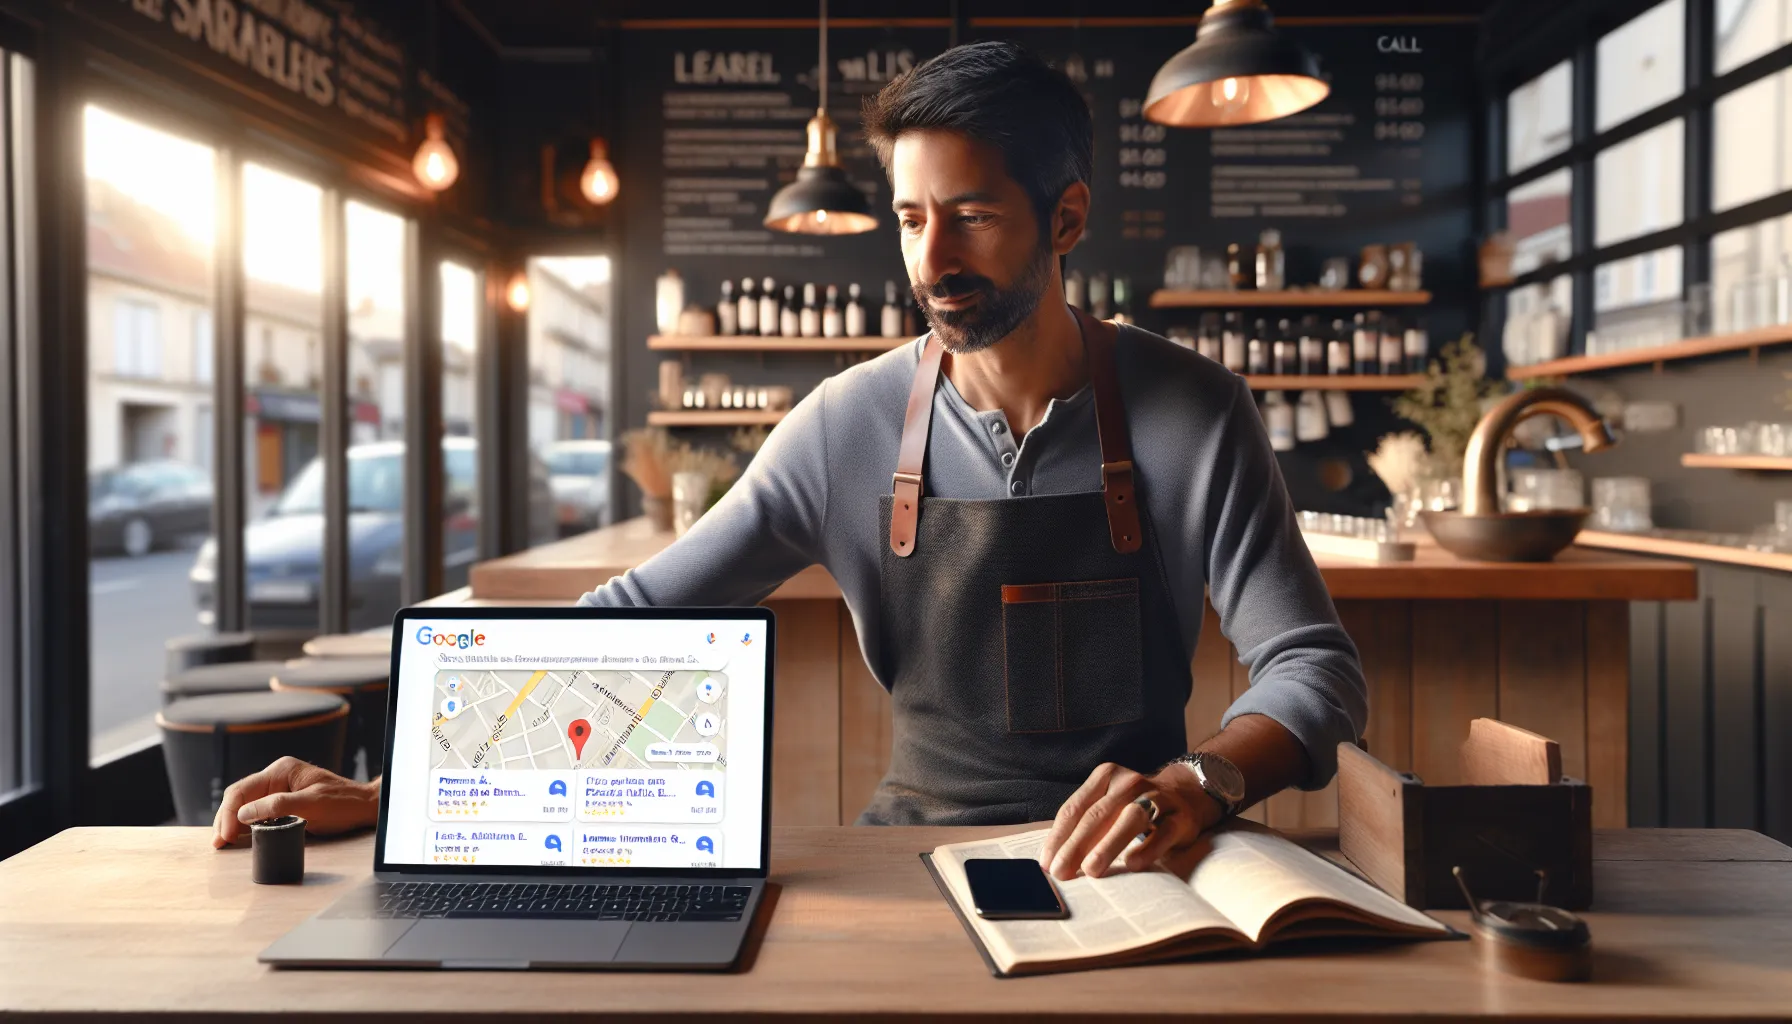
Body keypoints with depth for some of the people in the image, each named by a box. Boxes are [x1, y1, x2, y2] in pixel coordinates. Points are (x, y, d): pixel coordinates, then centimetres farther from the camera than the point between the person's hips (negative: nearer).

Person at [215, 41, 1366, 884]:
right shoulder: (851, 425, -5)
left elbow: (1316, 669, -7)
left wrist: (1198, 781, -30)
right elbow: (637, 616, -3)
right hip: (918, 846, 1)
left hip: (1134, 861, 0)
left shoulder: (1191, 410, -7)